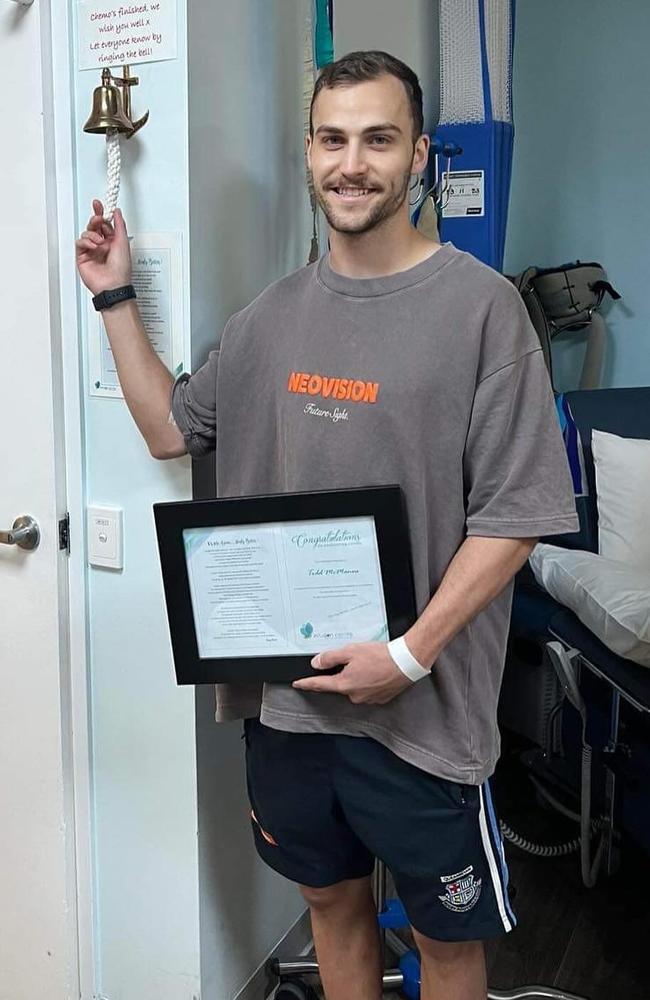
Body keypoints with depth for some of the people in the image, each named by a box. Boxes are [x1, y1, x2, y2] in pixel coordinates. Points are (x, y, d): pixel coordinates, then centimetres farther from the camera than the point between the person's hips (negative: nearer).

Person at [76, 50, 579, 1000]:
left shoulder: (480, 305, -11)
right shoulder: (274, 312, 6)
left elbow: (514, 513, -13)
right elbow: (170, 427, 16)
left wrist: (410, 653, -19)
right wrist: (116, 298, 9)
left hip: (422, 707, -4)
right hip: (285, 691, 5)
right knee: (331, 897, 22)